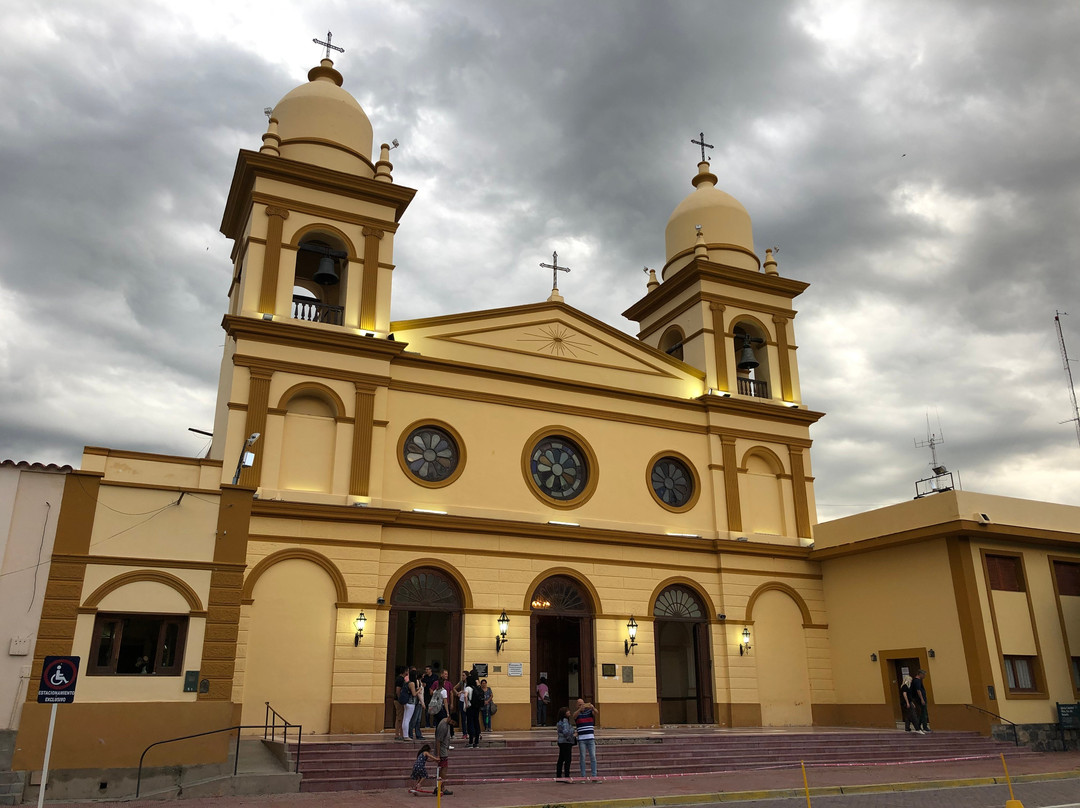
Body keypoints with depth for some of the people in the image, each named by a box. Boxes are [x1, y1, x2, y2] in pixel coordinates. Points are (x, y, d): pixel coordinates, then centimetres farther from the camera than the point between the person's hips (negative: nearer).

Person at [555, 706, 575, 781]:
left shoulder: (559, 721, 15)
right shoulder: (565, 720, -14)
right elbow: (566, 731, -24)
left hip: (561, 742, 10)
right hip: (566, 742, -10)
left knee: (561, 759, 12)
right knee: (567, 759, -8)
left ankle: (558, 776, 16)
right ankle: (566, 777, -10)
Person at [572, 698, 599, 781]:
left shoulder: (590, 712, 7)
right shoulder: (577, 713, 3)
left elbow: (597, 713, -13)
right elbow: (574, 716, -20)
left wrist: (593, 708, -36)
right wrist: (580, 709, -39)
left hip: (591, 738, 1)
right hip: (581, 739, -1)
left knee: (593, 757, -2)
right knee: (582, 758, 1)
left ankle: (594, 777, 0)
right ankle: (583, 777, 5)